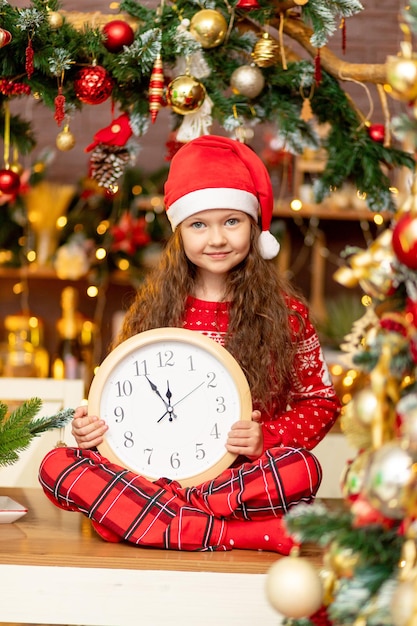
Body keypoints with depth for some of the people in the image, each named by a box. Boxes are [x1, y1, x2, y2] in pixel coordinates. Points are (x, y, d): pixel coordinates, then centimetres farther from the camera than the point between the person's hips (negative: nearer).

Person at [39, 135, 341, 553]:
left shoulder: (284, 312, 5)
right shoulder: (151, 308, 11)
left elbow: (322, 400, 8)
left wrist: (265, 439, -9)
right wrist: (92, 426, -3)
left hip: (243, 472, -2)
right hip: (152, 468, 2)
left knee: (301, 469, -34)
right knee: (56, 465, -24)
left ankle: (128, 512, -28)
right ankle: (236, 532, -32)